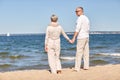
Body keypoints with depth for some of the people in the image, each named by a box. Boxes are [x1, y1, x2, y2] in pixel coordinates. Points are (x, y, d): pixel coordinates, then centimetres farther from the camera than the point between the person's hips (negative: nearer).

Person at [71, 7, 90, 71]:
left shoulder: (80, 18, -13)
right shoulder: (86, 18, 16)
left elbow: (77, 29, -22)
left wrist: (74, 38, -23)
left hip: (81, 38, -9)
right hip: (86, 37, 9)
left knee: (79, 53, -8)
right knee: (86, 52, 10)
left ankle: (77, 68, -8)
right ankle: (86, 66, 13)